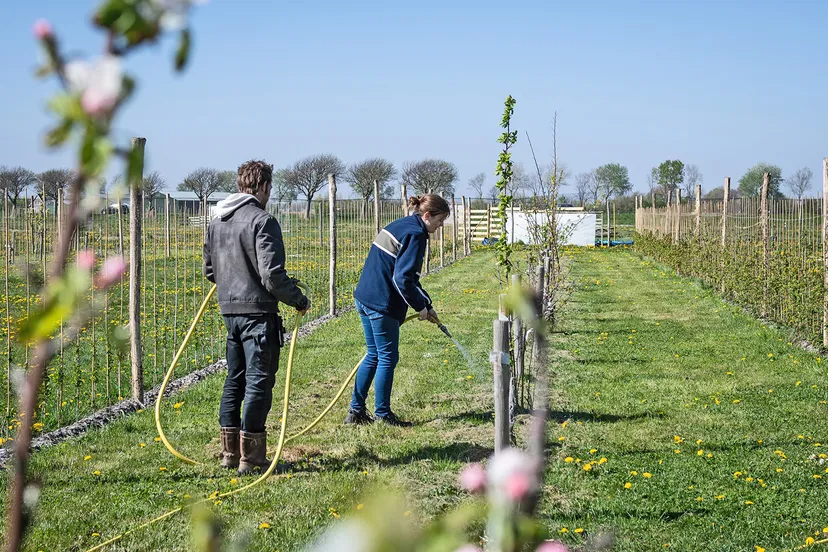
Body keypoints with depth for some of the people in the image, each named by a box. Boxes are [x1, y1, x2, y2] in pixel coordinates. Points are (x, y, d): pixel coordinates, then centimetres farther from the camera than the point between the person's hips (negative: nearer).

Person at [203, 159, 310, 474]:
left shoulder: (217, 221, 11)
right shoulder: (262, 221, -14)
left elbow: (209, 271, 20)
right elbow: (273, 275, -20)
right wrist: (299, 300, -6)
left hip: (229, 311, 8)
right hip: (258, 311, -8)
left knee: (234, 380, 17)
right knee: (259, 383, -2)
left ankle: (230, 452, 21)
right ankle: (250, 457, -1)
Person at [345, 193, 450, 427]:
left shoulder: (400, 226, 17)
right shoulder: (415, 234, -14)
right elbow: (402, 279, -20)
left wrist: (426, 304, 19)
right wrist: (421, 305, -7)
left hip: (365, 298, 10)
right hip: (383, 304, -10)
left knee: (374, 355, 17)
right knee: (387, 358, 2)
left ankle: (355, 411, 20)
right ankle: (382, 414, 11)